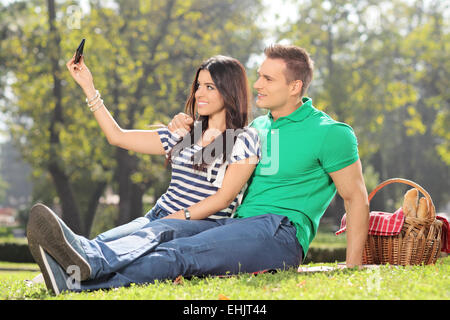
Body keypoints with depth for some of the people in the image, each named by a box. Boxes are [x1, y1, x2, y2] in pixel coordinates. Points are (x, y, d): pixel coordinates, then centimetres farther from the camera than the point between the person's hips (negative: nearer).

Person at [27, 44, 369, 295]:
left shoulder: (330, 133, 1)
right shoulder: (257, 127, 24)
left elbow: (356, 197, 1)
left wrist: (352, 268, -7)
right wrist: (188, 135, 16)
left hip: (281, 232, -7)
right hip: (236, 224, 7)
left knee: (184, 252, -33)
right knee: (162, 230, -24)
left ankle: (83, 281, -55)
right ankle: (87, 257, -54)